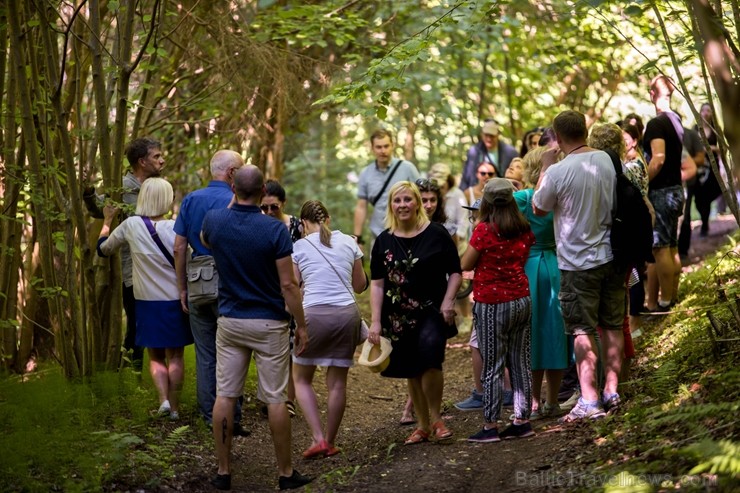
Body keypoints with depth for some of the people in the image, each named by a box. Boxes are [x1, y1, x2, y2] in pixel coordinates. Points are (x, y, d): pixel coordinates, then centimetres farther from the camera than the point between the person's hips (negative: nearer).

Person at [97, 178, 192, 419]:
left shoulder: (130, 225, -8)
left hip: (147, 302, 0)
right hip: (175, 301, 0)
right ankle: (175, 406, 13)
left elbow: (103, 248, 7)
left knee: (155, 356, 13)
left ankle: (163, 398, -7)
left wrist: (107, 221, 22)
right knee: (175, 355, 12)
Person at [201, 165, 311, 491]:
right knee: (275, 399, 3)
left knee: (224, 396, 7)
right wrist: (301, 325, -4)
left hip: (229, 321, 3)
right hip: (268, 323, -3)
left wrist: (233, 203, 23)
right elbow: (288, 284, -14)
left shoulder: (214, 221, -4)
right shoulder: (274, 230, -14)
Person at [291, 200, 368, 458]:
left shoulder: (299, 247, 1)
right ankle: (330, 443, 16)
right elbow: (360, 285, 16)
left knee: (301, 379, 14)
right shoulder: (348, 242, 9)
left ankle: (318, 438, 3)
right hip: (347, 313, 3)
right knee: (337, 383, 10)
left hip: (314, 314, -3)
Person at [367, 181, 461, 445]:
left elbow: (455, 272, 3)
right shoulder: (384, 241, 5)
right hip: (399, 316, 3)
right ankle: (422, 425, 23)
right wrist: (376, 321, -1)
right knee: (412, 372, 9)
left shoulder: (436, 234, -2)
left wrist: (448, 301, -11)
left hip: (432, 311, -3)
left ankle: (436, 418, -2)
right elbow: (377, 284, 5)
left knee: (429, 361, -21)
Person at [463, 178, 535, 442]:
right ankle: (522, 420, 15)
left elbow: (465, 264, -6)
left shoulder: (485, 230, -14)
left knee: (492, 367, 0)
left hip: (492, 305, -5)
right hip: (522, 300, 6)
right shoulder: (525, 230, 3)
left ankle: (491, 426, 3)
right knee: (520, 363, 11)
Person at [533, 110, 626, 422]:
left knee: (583, 332, -1)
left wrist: (545, 167, 2)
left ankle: (589, 400, -5)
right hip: (611, 255, 5)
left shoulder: (558, 172, -18)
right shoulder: (607, 160, -1)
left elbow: (538, 208, -2)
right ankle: (611, 391, 19)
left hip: (578, 262, -5)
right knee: (612, 326, 13)